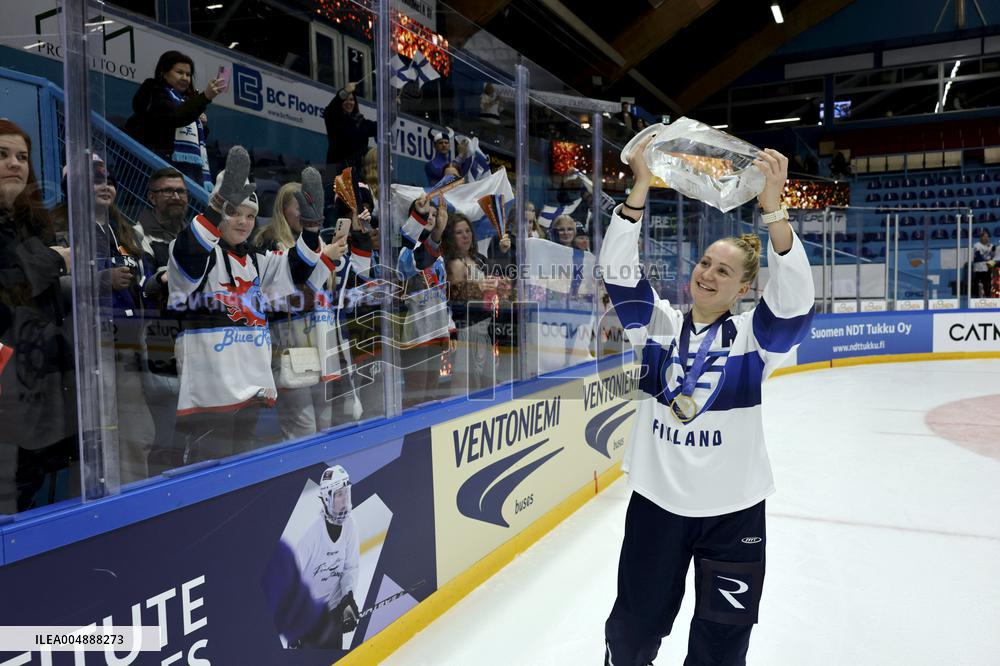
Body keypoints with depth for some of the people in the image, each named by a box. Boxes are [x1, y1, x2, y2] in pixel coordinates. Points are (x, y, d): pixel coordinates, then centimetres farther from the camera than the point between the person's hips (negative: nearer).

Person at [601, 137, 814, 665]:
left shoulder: (753, 336, -5)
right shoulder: (658, 323, -1)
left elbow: (794, 294, -23)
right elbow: (617, 267, -12)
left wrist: (771, 205, -33)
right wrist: (641, 185, -21)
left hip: (734, 509, -1)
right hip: (656, 501, 1)